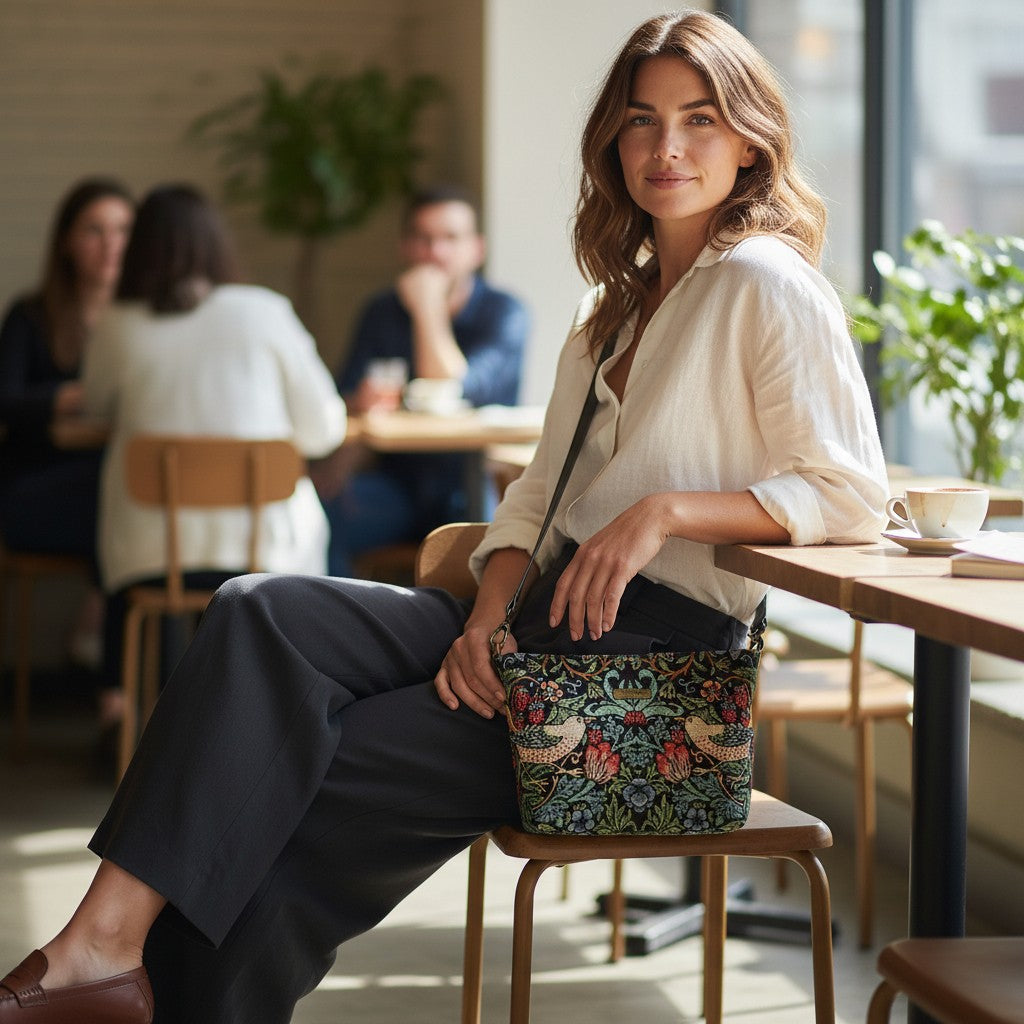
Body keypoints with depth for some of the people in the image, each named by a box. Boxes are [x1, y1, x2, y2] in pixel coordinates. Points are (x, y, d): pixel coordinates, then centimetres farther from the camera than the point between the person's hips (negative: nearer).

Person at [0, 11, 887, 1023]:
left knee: (323, 777, -18)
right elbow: (541, 492, 16)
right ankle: (113, 929, -24)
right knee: (261, 616, -15)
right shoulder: (615, 304, 20)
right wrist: (486, 620, -2)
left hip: (657, 646, -7)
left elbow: (849, 492, -11)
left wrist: (665, 511, -20)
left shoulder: (766, 285, -5)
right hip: (550, 612, 8)